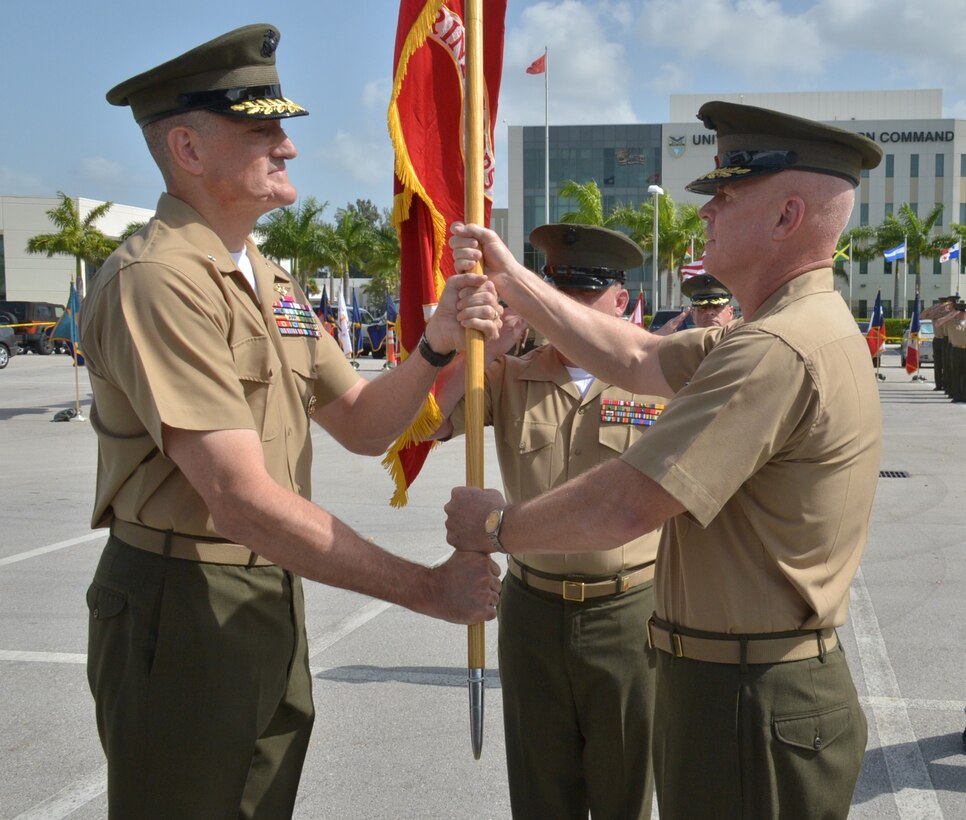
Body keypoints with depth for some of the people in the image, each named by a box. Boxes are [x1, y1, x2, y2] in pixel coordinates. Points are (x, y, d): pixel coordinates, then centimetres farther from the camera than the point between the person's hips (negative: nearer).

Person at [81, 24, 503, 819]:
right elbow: (243, 500, -26)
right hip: (182, 610, -8)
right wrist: (430, 589, -22)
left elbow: (362, 426, 9)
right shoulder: (157, 279, -20)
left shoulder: (273, 283, 10)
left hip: (274, 597, 8)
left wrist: (436, 345, -10)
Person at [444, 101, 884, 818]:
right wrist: (512, 282, 13)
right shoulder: (800, 327, 10)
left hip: (751, 710, -10)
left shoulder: (777, 352, -25)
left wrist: (495, 524, -10)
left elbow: (622, 508, -27)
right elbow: (638, 360, 15)